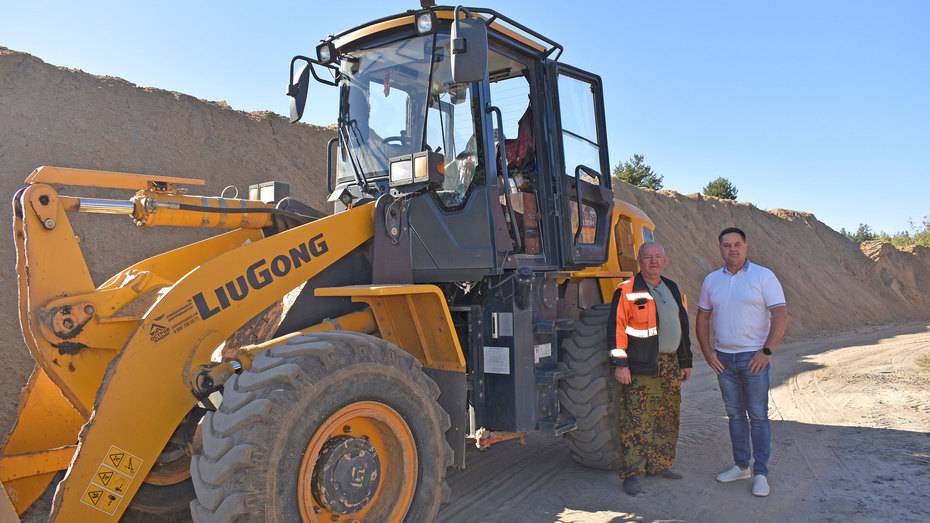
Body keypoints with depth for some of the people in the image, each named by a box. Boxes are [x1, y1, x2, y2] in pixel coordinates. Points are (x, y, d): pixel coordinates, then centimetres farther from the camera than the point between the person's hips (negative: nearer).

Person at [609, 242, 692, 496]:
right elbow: (616, 328, -12)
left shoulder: (674, 291, 15)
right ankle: (631, 473, 1)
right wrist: (620, 363, -16)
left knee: (668, 420, 14)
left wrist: (685, 362, 19)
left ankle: (659, 465, 28)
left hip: (669, 366, 7)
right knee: (636, 421, -5)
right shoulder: (627, 291, -7)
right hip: (640, 368, -7)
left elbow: (683, 328, 21)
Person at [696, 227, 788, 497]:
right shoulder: (711, 280, 7)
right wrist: (707, 352, 1)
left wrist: (766, 351, -16)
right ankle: (741, 466, 24)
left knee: (758, 415, 0)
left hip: (754, 357, -4)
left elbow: (781, 315, -10)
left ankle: (761, 473, 8)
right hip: (723, 359, 4)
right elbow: (702, 318, 11)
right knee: (735, 414, 12)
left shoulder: (763, 276, -5)